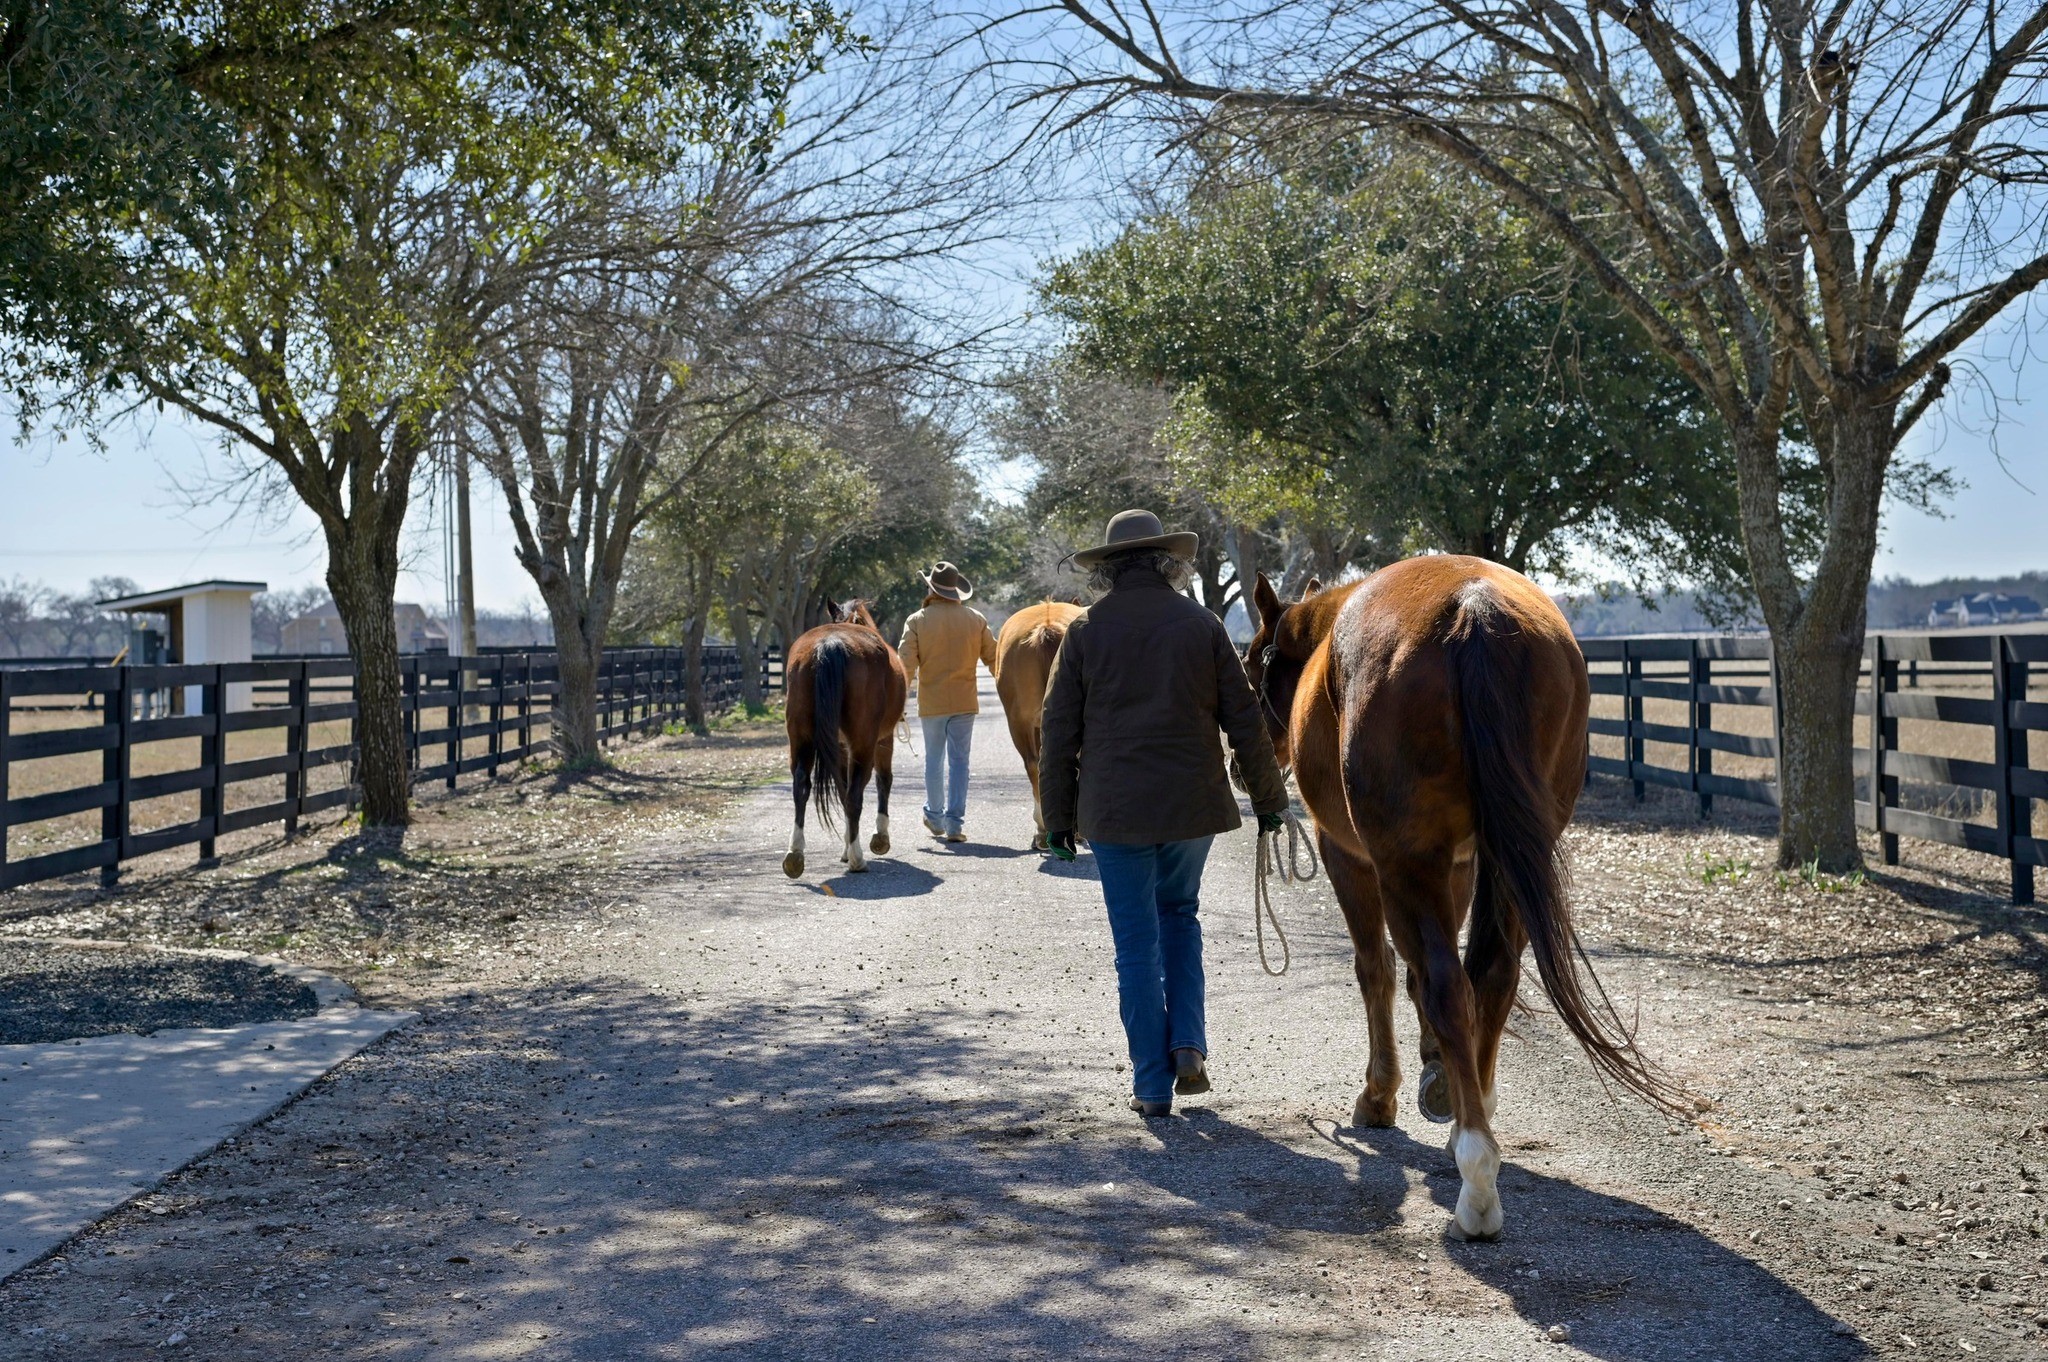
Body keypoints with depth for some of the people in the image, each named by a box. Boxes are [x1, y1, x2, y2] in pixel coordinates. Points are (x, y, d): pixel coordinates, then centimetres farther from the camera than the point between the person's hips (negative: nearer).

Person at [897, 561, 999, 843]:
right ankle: (954, 823, -1)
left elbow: (906, 664, -11)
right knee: (959, 760, 3)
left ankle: (935, 817, 26)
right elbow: (993, 658, 5)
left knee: (934, 759, 14)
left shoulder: (917, 621, -7)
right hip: (965, 701, 1)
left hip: (931, 702, -1)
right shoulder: (975, 619, 0)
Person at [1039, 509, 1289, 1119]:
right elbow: (1244, 720, 3)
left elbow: (1059, 735, -1)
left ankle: (1153, 1085, 9)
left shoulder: (1085, 632, -2)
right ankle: (1188, 1043, 10)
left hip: (1115, 811, -2)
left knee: (1137, 942, 6)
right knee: (1179, 914, 24)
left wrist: (1058, 817, 7)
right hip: (1193, 805, 2)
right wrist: (1269, 799, 13)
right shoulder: (1202, 625, 1)